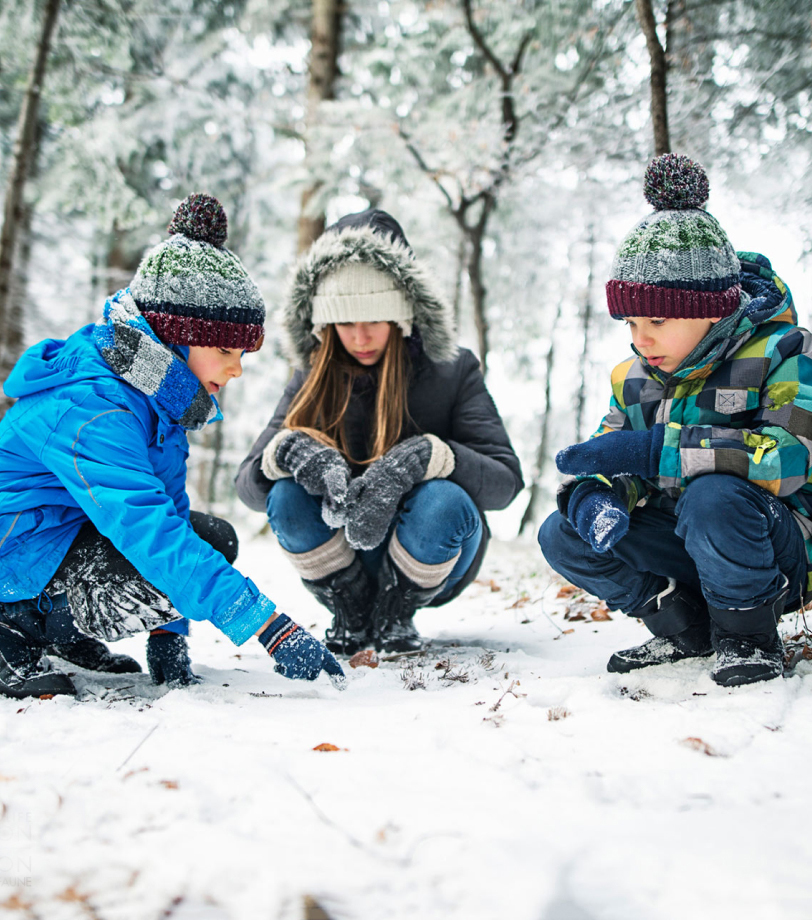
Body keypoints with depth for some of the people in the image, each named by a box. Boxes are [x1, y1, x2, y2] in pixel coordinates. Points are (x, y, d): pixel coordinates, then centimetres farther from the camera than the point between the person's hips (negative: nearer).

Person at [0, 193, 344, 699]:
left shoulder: (156, 392, 0)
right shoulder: (89, 411, -31)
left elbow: (166, 507, 7)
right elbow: (151, 536, -38)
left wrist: (167, 632, 1)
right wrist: (273, 628, -41)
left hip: (77, 532, 10)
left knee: (214, 538, 4)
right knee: (172, 572, -28)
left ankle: (68, 631, 11)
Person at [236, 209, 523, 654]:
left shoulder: (452, 371, -9)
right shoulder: (313, 380, -3)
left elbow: (505, 481, -20)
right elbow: (248, 484, -10)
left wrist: (421, 456, -39)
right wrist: (291, 451, -34)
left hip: (435, 565, -1)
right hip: (347, 566, 2)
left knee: (442, 502, -34)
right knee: (287, 496, -27)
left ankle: (395, 616, -4)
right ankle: (352, 616, -2)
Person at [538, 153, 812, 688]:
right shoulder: (638, 378, 4)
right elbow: (606, 453, 4)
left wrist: (654, 449, -37)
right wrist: (593, 495, -24)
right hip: (686, 551, 7)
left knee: (712, 494, -37)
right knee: (563, 537, -9)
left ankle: (750, 638, -13)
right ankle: (687, 628, 4)